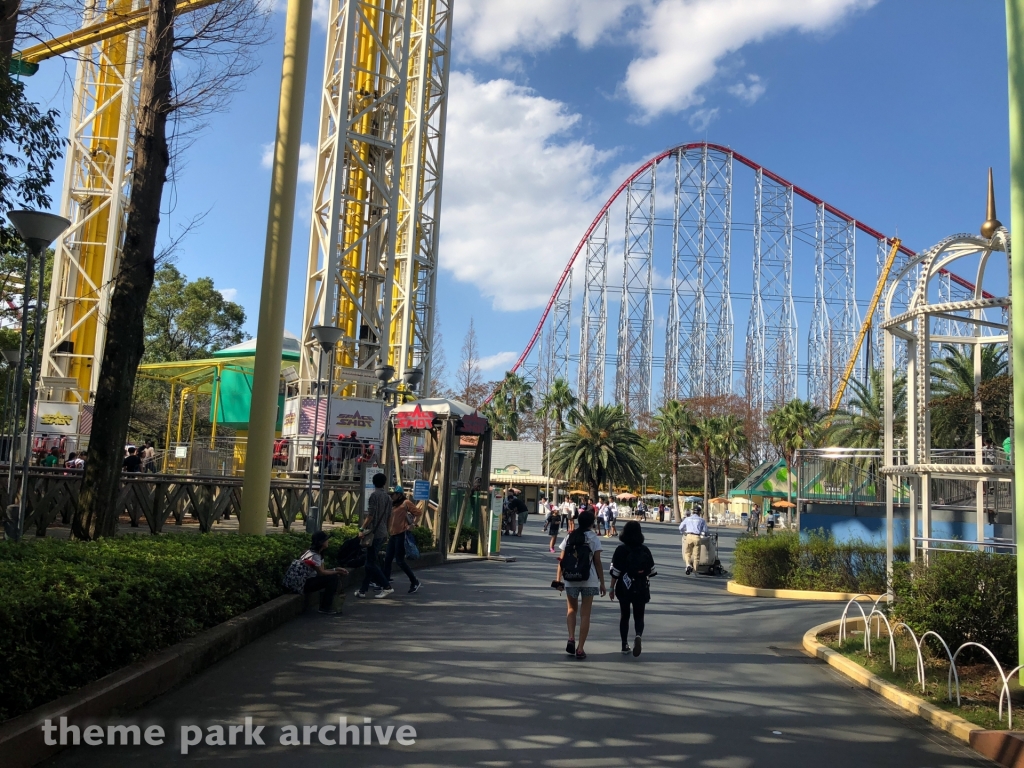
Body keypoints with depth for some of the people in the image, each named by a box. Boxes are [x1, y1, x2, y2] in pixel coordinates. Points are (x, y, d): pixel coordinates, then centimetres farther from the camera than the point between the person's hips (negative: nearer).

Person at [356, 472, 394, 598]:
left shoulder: (374, 495, -11)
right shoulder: (388, 497, 12)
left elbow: (371, 515, -17)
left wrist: (362, 528, -9)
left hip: (374, 533, -8)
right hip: (383, 533, 8)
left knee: (371, 563, -3)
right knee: (371, 562, 11)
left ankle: (387, 587, -5)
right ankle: (363, 590, 11)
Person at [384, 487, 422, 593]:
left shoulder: (406, 503, -5)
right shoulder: (393, 505, 16)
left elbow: (419, 512, -6)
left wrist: (412, 524, -10)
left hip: (401, 534, -8)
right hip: (392, 535, 8)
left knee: (400, 560, -6)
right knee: (388, 559, 6)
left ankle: (415, 582, 4)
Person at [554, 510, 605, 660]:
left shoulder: (569, 537, 3)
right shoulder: (594, 539, -3)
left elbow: (562, 560, 1)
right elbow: (597, 562, -5)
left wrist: (558, 579, 7)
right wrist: (602, 582, 0)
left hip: (571, 579, 2)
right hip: (589, 580, -2)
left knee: (572, 609, 20)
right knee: (585, 614, 7)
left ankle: (571, 638, 1)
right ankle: (580, 648, 6)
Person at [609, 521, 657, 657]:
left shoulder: (621, 550, -9)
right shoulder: (645, 550, -2)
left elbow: (615, 572, -10)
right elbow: (651, 571, 3)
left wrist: (612, 588, -1)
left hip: (624, 588, -1)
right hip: (641, 588, 1)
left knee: (624, 616, 15)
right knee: (639, 616, 9)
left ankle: (625, 645, 17)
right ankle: (638, 636, -20)